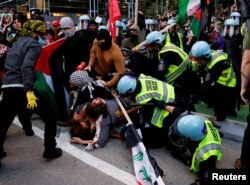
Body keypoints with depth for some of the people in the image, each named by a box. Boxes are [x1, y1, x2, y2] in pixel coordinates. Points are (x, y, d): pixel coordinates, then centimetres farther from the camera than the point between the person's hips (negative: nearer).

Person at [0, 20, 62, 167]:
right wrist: (29, 91, -26)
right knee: (50, 116, 9)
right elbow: (27, 67, -19)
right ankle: (50, 150, 15)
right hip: (22, 88, -8)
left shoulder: (17, 43, 22)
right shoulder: (34, 44, -3)